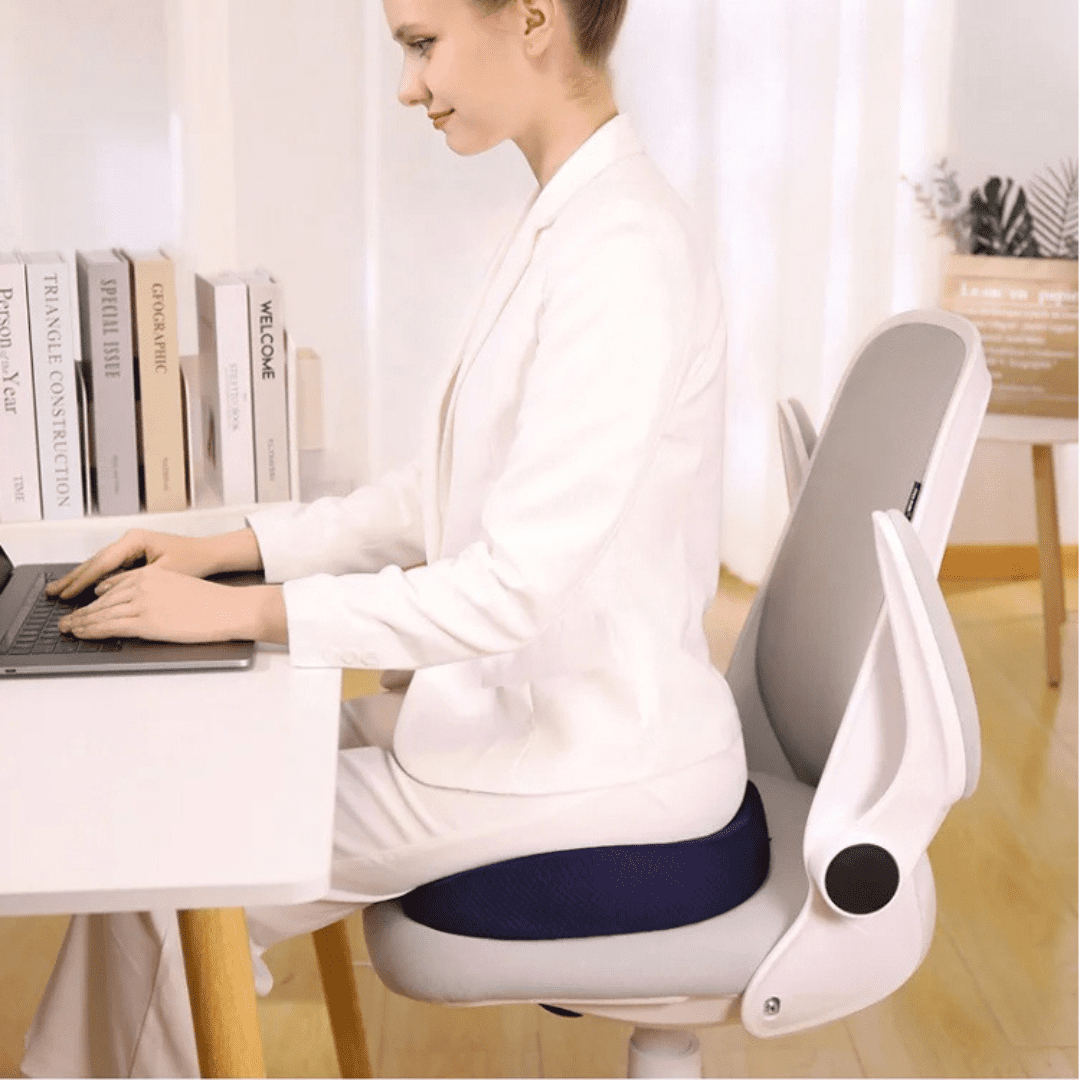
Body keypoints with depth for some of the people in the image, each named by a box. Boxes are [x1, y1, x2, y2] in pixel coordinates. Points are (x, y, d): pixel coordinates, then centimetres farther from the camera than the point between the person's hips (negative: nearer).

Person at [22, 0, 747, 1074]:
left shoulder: (623, 252, -23)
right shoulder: (563, 225, 8)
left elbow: (520, 583, -26)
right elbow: (442, 498, 12)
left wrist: (242, 611, -20)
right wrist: (221, 549, 5)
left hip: (592, 753, -9)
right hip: (526, 698, 9)